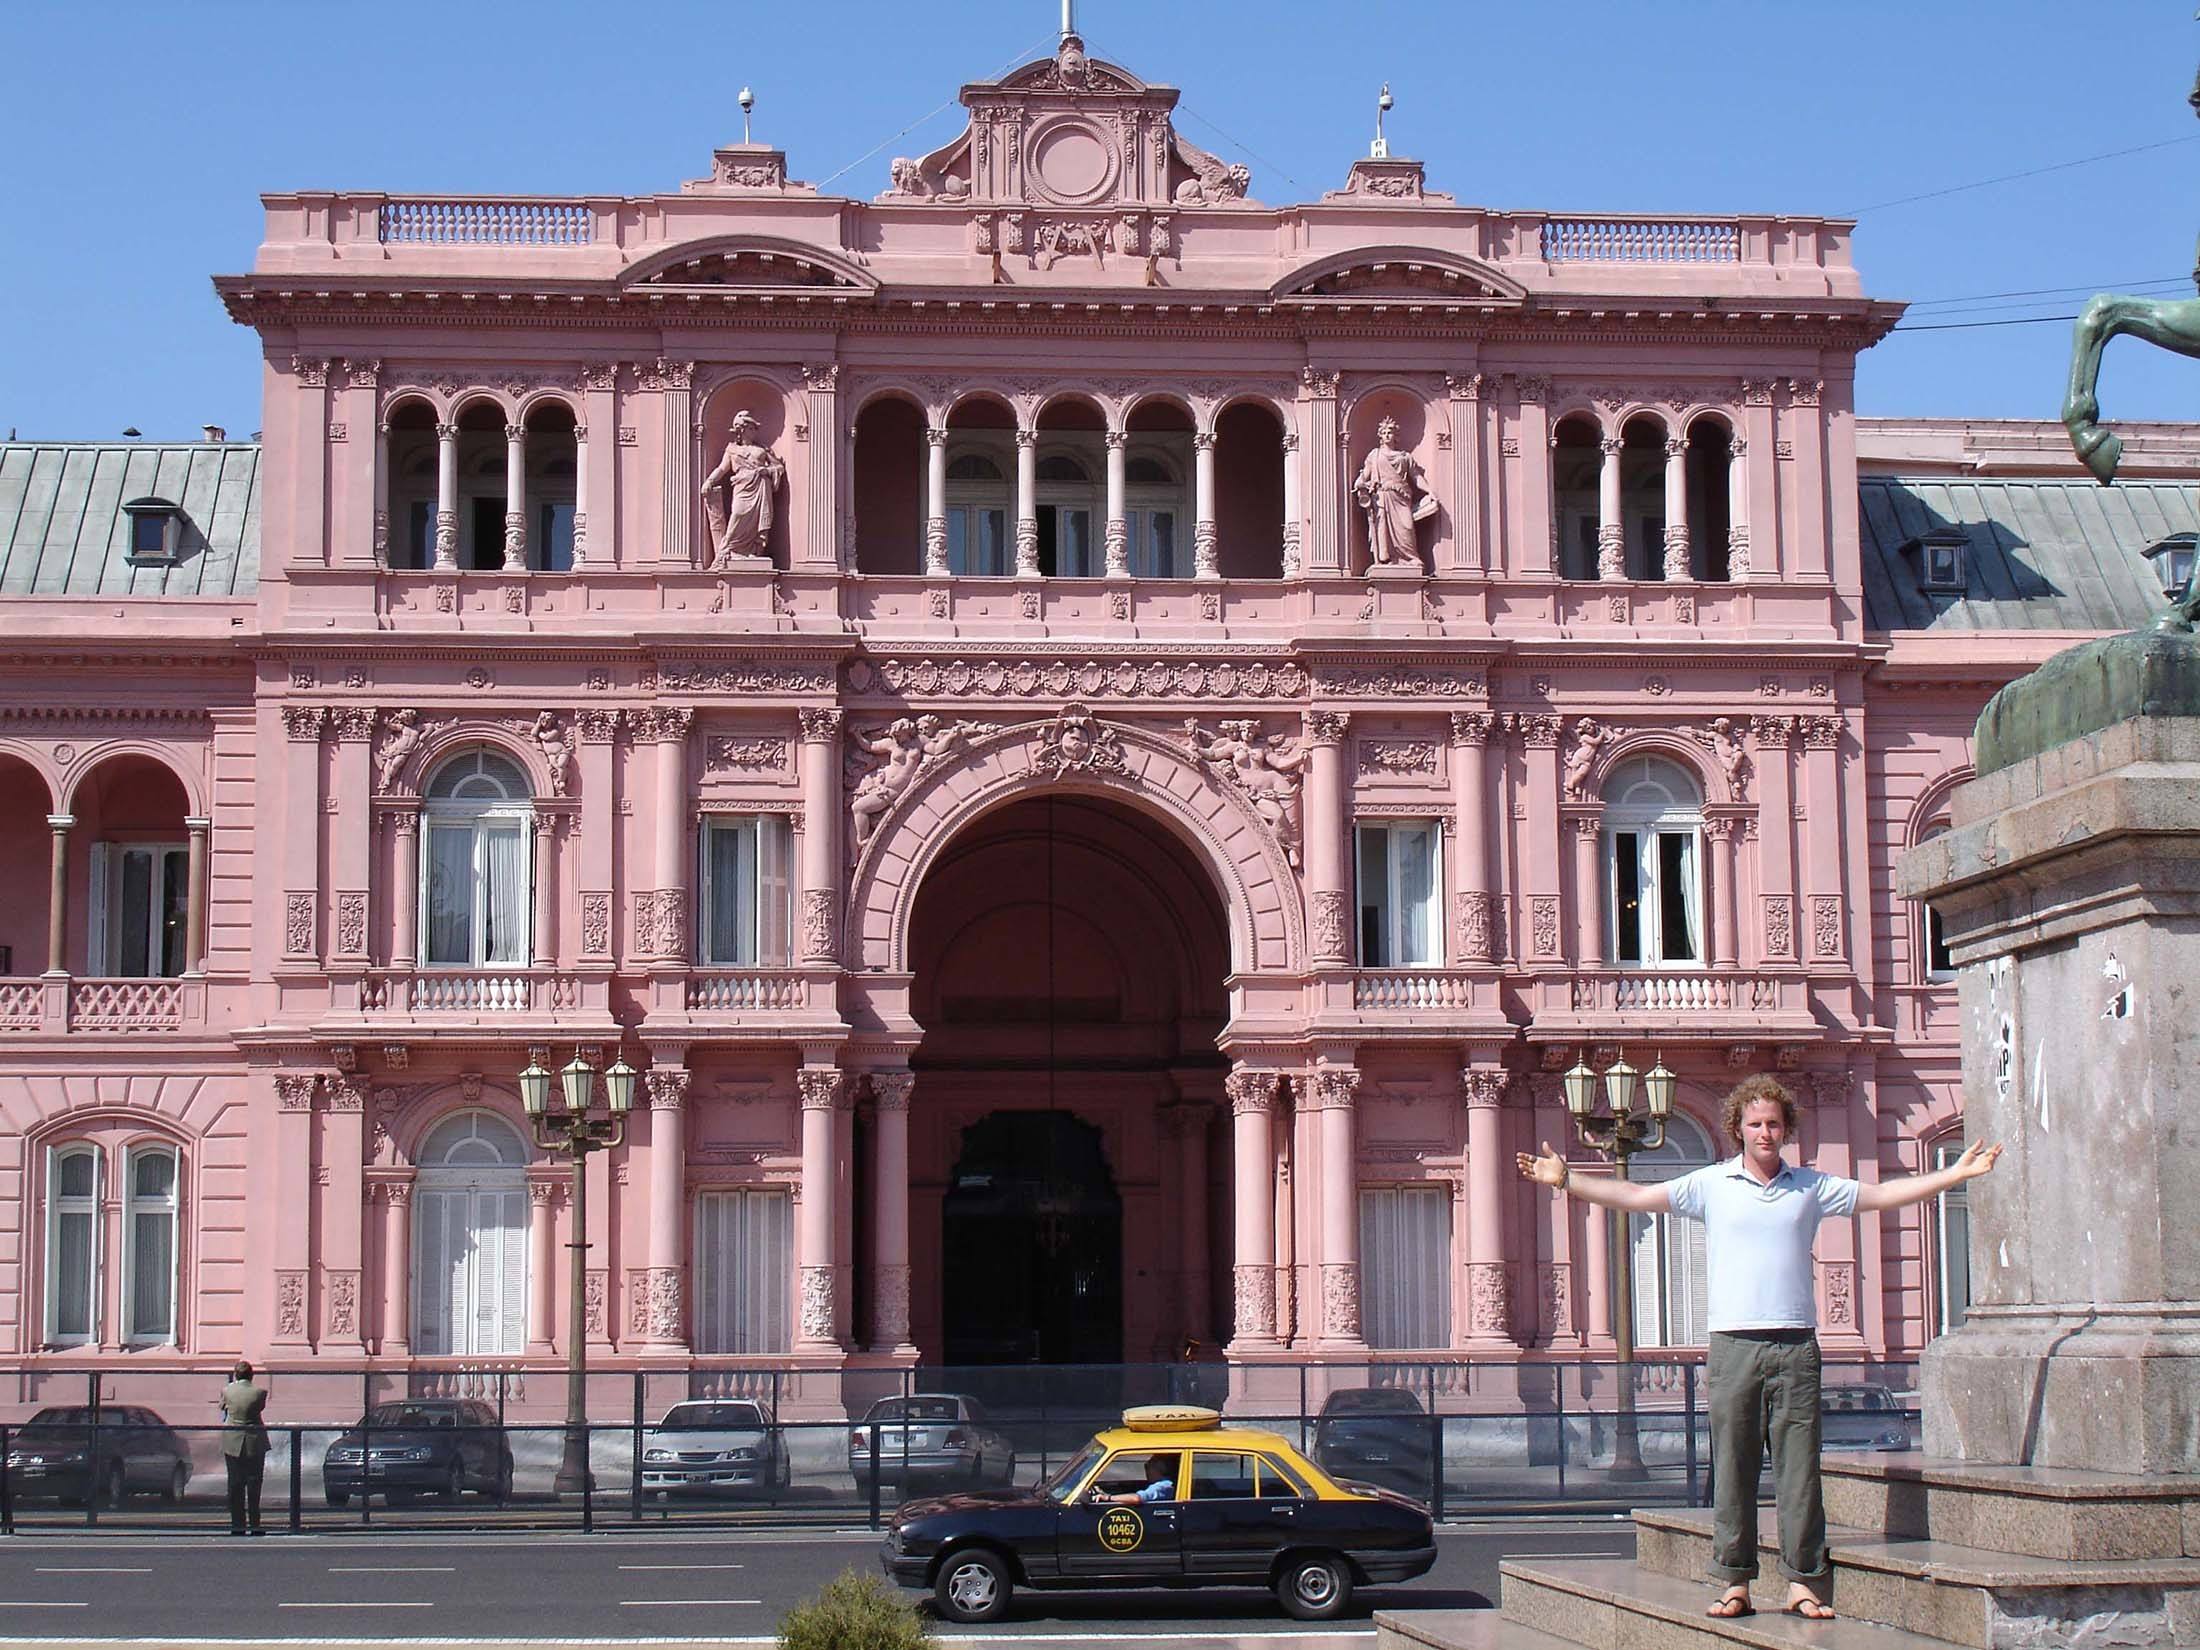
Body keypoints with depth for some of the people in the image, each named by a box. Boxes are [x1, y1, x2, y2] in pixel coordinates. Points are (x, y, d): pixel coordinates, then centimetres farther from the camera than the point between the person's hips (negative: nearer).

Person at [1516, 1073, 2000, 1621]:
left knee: (1799, 1467, 0)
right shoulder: (1711, 1184, 8)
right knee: (1732, 1468, 0)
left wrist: (1954, 1174, 12)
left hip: (1796, 1344, 1)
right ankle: (1735, 1583, 5)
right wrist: (1566, 1182, -3)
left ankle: (1802, 1583, 4)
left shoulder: (1811, 1186, 13)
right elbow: (1636, 1197, 5)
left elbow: (1884, 1194, 16)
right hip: (1734, 1343, -1)